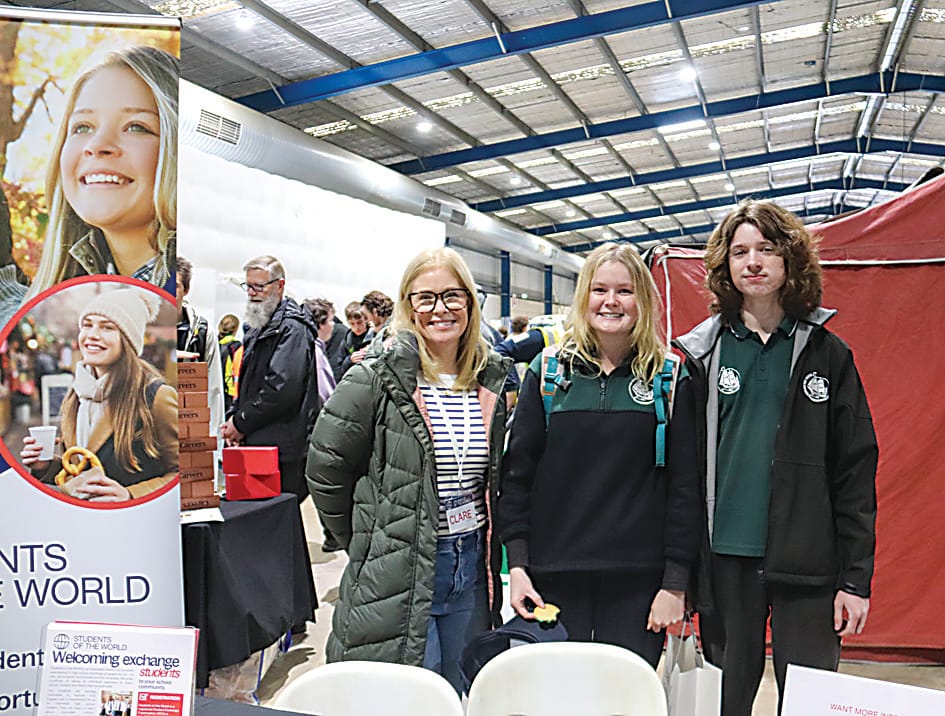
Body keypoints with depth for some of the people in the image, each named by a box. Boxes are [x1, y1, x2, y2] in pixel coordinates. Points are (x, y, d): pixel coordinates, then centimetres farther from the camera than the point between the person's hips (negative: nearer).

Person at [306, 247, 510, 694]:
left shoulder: (491, 379, 5)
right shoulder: (379, 376, -13)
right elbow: (326, 467, -9)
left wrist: (488, 554, 12)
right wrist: (366, 541, -1)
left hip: (472, 569, 6)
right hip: (397, 575, -5)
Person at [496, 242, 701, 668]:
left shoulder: (671, 379, 1)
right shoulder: (547, 371, 3)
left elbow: (685, 485, 0)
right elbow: (517, 470, 3)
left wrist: (676, 581, -3)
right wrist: (517, 564, -2)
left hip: (637, 583, 0)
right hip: (552, 578, 1)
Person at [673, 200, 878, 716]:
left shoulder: (826, 353, 3)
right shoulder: (701, 353, 3)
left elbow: (855, 472, 1)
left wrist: (856, 577, -3)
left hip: (807, 562, 0)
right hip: (725, 558, 1)